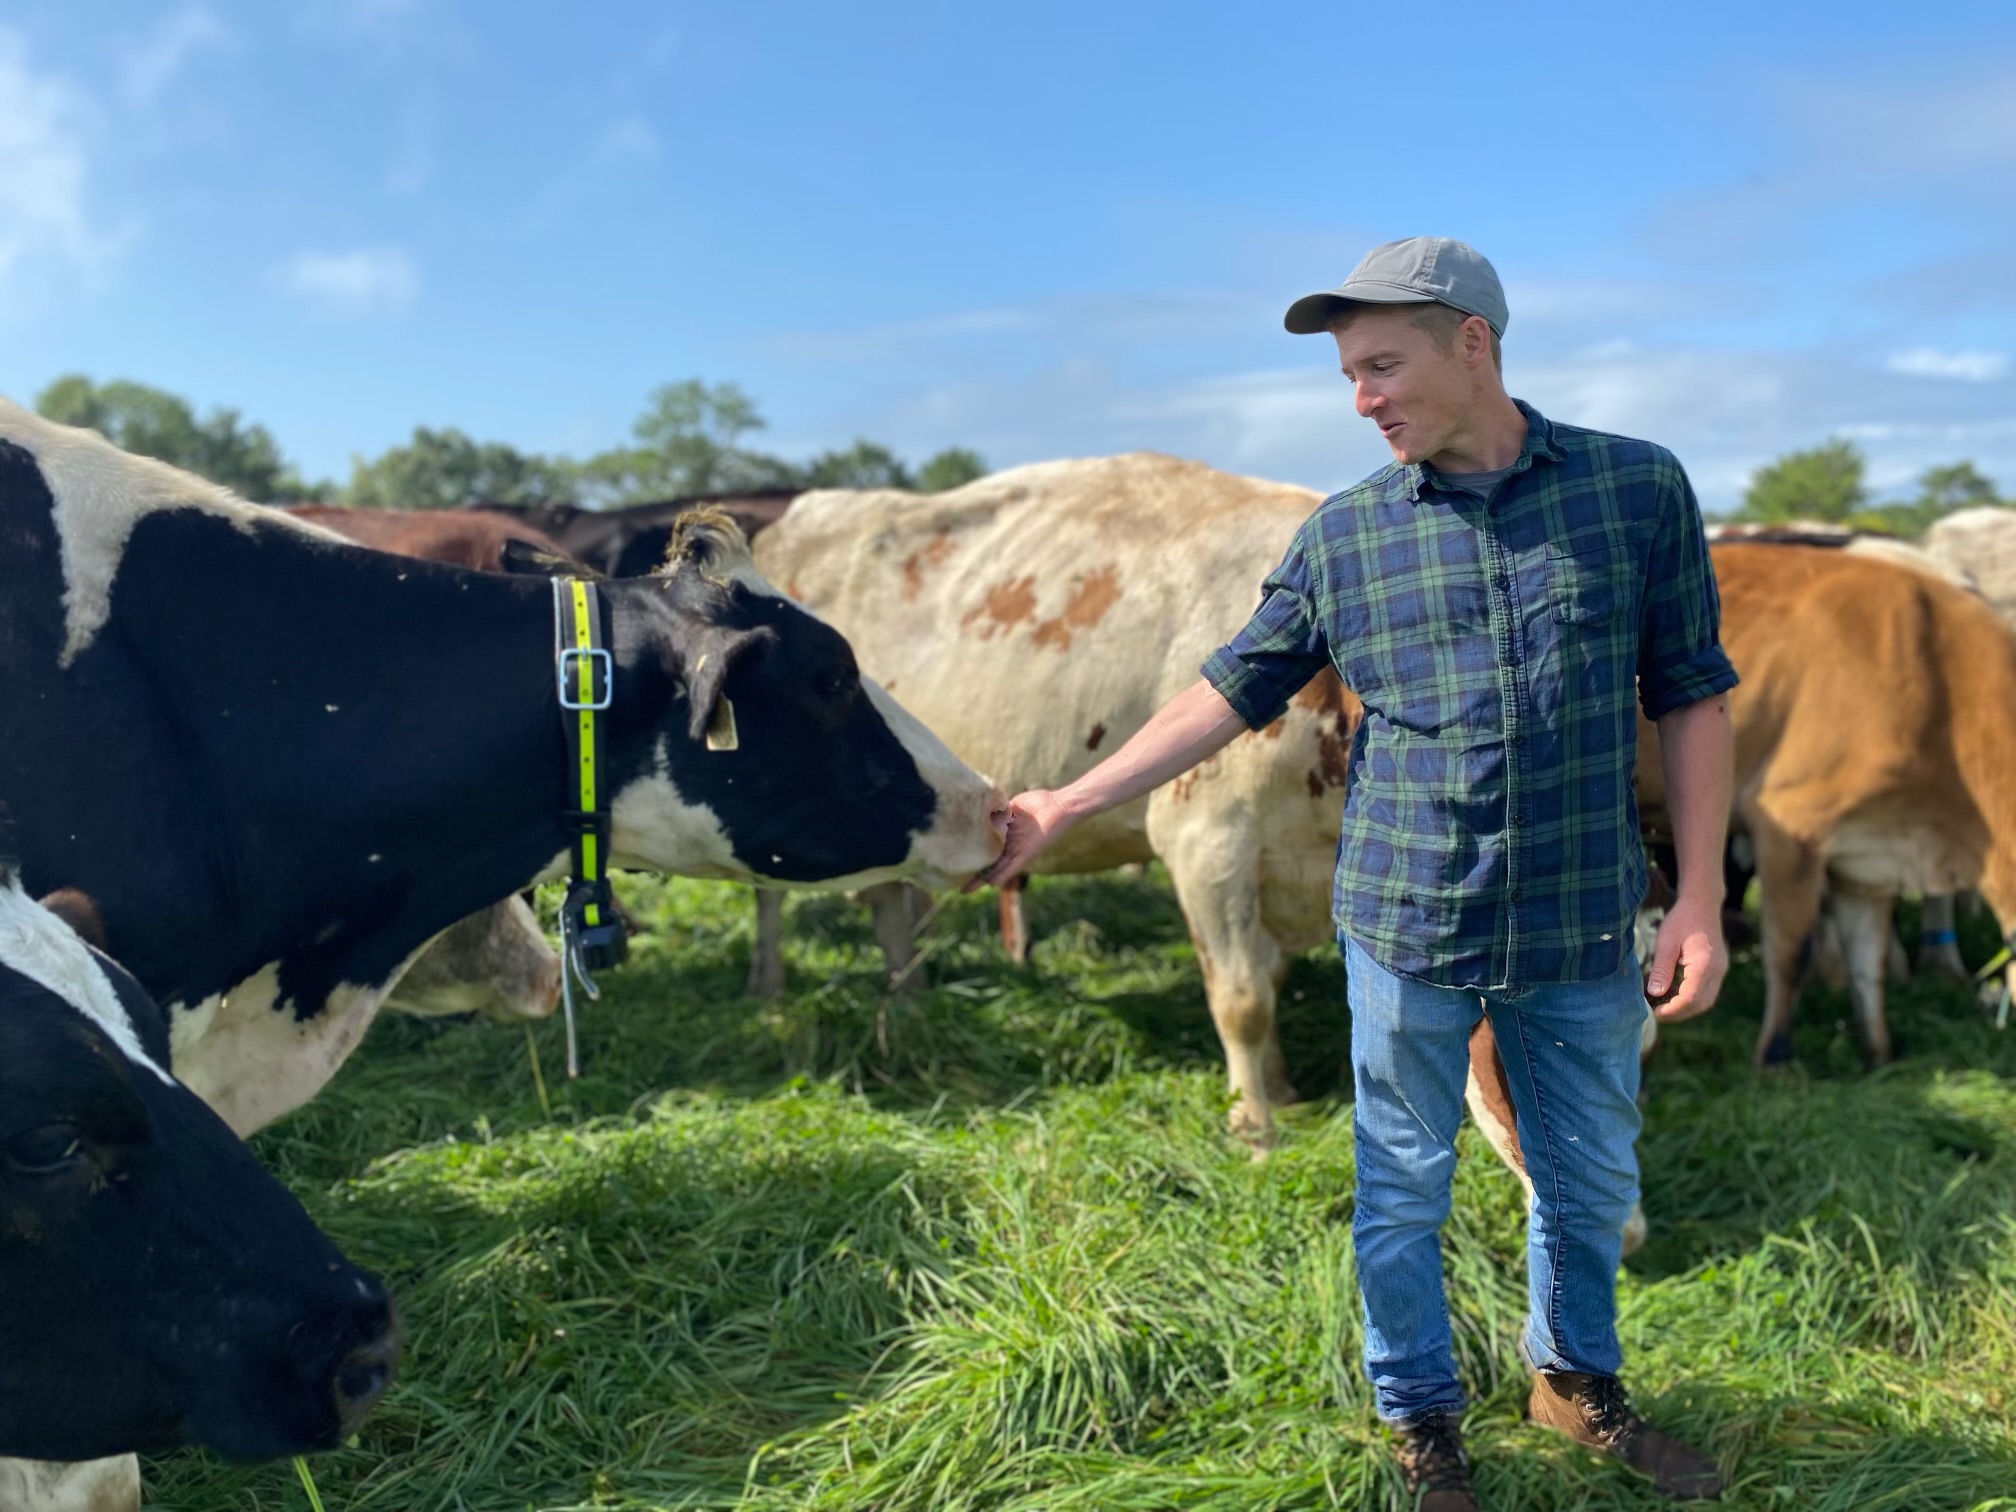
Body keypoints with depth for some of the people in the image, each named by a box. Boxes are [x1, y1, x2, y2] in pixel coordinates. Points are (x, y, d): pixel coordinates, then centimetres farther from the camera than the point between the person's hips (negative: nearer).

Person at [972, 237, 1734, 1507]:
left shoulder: (1639, 489, -3)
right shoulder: (1345, 534, 0)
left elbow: (1692, 698, 1)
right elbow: (1233, 691, 3)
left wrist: (1701, 903, -3)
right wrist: (1068, 805, -2)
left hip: (1584, 929, 0)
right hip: (1405, 928, 0)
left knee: (1592, 1183, 18)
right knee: (1403, 1194, 11)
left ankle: (1577, 1379, 44)